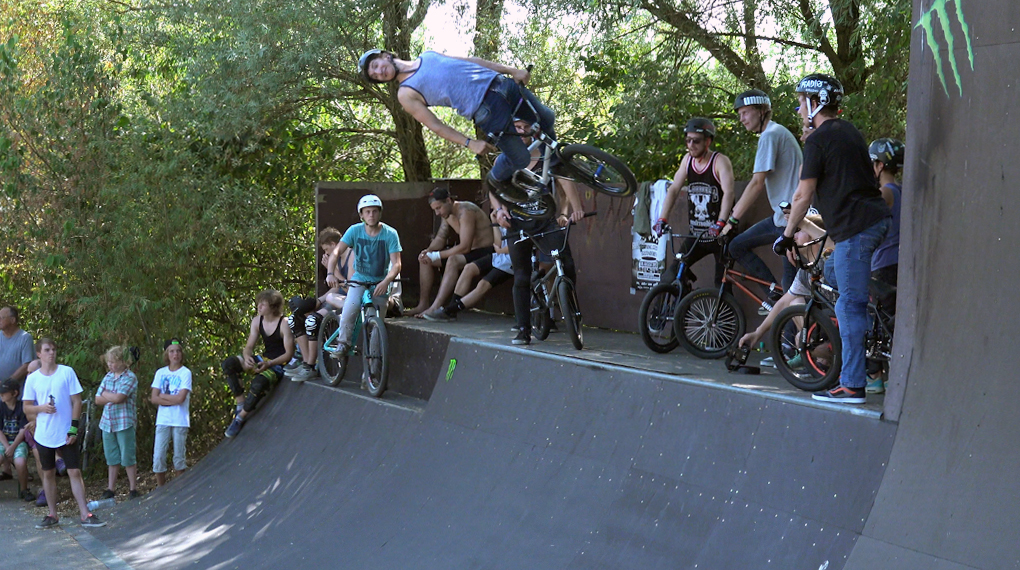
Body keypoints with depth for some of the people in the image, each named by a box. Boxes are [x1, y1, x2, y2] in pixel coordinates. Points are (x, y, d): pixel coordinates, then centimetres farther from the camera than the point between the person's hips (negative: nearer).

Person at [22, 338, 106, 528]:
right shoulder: (33, 378, 2)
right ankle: (53, 515, 19)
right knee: (48, 473, 9)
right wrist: (41, 408, -15)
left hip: (66, 434, -2)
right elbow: (27, 408, 6)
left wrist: (74, 427, -8)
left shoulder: (67, 372, -2)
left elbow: (77, 401, -1)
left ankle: (85, 515, -4)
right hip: (44, 435, 2)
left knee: (75, 472, -5)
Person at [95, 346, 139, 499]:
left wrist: (105, 394, -4)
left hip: (124, 422, -6)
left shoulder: (130, 377, -9)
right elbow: (98, 400, 7)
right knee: (112, 459, 12)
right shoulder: (108, 376, 12)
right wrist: (113, 398, -8)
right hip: (107, 422, 6)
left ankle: (133, 489, 8)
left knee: (128, 458, 0)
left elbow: (118, 397, -21)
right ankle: (110, 489, 18)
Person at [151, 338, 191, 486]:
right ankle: (160, 489, 9)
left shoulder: (185, 373, -2)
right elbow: (154, 398, 0)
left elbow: (180, 398, -14)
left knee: (179, 457, 4)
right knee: (158, 457, -2)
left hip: (180, 422, -3)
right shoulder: (160, 373, 8)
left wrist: (161, 396, -3)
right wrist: (173, 400, -11)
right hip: (163, 420, 3)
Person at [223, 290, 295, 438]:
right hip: (263, 359, 7)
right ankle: (241, 403, -12)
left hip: (279, 364, -7)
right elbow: (248, 347, 5)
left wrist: (269, 364, -27)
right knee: (229, 364, -14)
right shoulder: (257, 321, 2)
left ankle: (240, 417, -16)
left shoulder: (284, 324, -17)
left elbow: (289, 353, -16)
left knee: (258, 382, -35)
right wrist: (247, 358, -19)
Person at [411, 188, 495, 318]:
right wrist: (428, 251, -9)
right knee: (425, 259, 5)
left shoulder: (465, 212, -23)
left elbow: (465, 247, -29)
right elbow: (440, 238, 13)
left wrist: (437, 255, -25)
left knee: (453, 260, -38)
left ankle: (435, 308, -40)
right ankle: (423, 304, 2)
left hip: (485, 253, -10)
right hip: (469, 252, 10)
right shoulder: (447, 214, 6)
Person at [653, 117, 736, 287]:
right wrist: (661, 219, -12)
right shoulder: (688, 159, 4)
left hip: (719, 235, -5)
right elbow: (673, 189, 1)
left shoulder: (720, 161, -13)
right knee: (670, 278, -6)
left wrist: (720, 224, -40)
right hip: (696, 234, 5)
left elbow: (728, 193, -25)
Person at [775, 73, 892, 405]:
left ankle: (853, 386, -4)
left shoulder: (819, 139, -7)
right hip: (877, 218, 9)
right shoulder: (849, 131, 20)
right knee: (833, 271, 24)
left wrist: (787, 235, 3)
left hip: (855, 227, -9)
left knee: (850, 305, -6)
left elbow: (803, 195, -7)